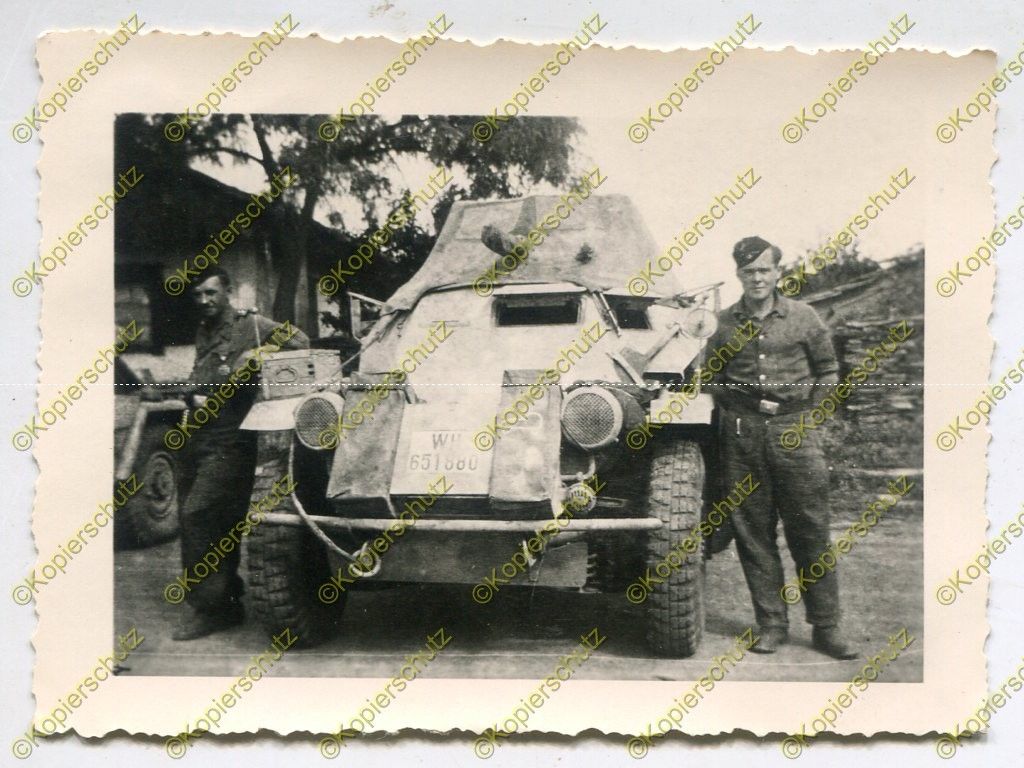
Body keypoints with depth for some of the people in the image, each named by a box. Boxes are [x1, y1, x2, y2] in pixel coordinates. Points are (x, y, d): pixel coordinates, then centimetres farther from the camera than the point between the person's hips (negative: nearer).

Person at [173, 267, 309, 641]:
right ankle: (228, 602, 23)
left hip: (231, 441, -8)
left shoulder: (251, 324, -4)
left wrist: (258, 359, -16)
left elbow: (300, 341, -9)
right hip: (201, 438, 8)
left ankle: (205, 606, -10)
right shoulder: (204, 332, 19)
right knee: (219, 521, 13)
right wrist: (194, 396, 2)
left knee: (195, 512, -17)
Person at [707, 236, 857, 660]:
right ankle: (772, 624, 13)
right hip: (741, 434, 1)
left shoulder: (803, 317, 6)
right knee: (753, 533, 3)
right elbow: (713, 380, 17)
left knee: (810, 532, -2)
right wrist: (735, 410, 3)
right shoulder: (724, 324, 8)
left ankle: (826, 627, 7)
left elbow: (828, 372, 11)